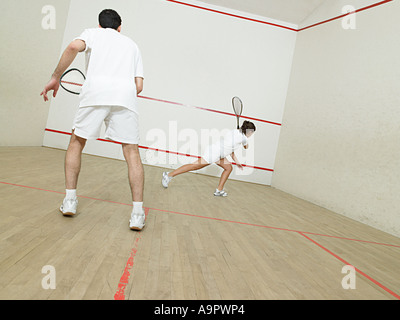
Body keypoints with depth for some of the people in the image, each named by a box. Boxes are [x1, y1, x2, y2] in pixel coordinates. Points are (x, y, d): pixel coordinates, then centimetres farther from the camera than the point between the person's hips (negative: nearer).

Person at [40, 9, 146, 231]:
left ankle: (69, 200, 13)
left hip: (95, 90, -1)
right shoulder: (132, 44, 30)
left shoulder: (93, 33, 24)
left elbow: (74, 47, -1)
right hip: (126, 96, 1)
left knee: (76, 142, 16)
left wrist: (55, 77, 4)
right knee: (131, 152, 0)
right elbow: (139, 86, 18)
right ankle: (137, 214, -8)